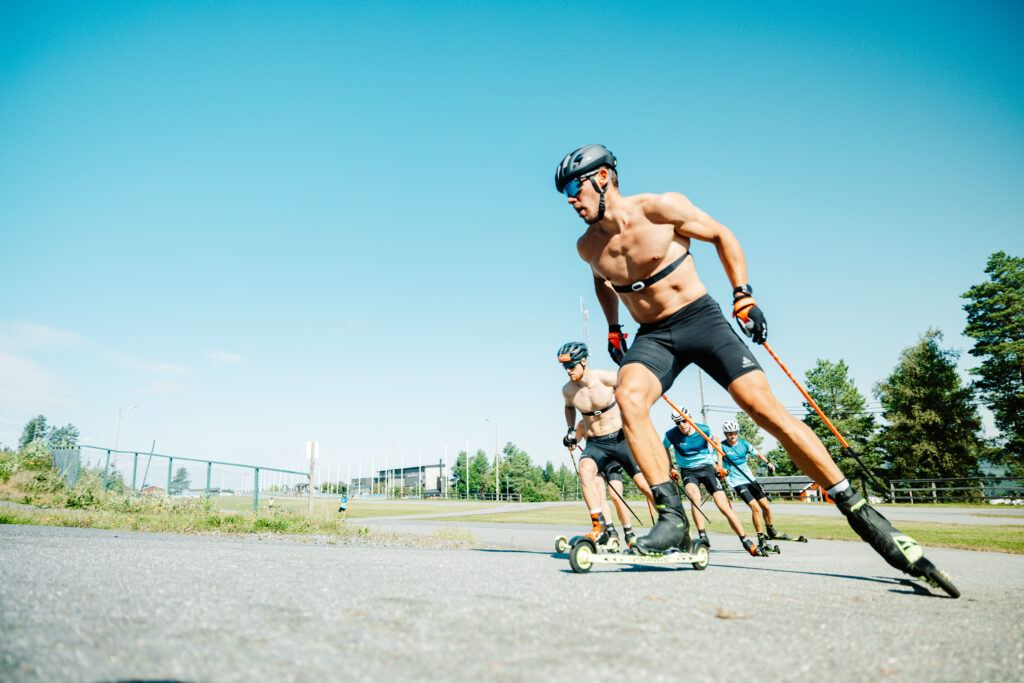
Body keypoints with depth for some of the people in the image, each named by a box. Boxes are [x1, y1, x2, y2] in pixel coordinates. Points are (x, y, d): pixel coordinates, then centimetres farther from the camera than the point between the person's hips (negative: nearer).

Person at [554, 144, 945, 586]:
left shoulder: (661, 209, -13)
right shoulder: (588, 246, 0)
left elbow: (721, 235, 1)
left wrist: (743, 295, -4)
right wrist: (613, 329, 19)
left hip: (700, 318, -3)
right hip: (651, 336, 3)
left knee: (764, 406, -17)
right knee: (628, 396, -29)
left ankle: (860, 513, -6)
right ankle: (672, 516, -24)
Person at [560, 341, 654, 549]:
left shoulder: (605, 377, -17)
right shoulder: (567, 390, -4)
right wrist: (571, 429, 10)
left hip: (621, 438, -2)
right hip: (596, 444, 2)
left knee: (644, 485, -7)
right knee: (585, 469, -29)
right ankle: (599, 524, -25)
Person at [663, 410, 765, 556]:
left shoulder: (704, 430, -9)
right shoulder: (671, 435, -12)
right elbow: (664, 451, 9)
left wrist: (719, 463, 6)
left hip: (707, 468, 1)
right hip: (688, 471, -1)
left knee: (724, 506, -11)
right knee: (694, 496, -34)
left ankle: (746, 542, -1)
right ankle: (702, 536, -28)